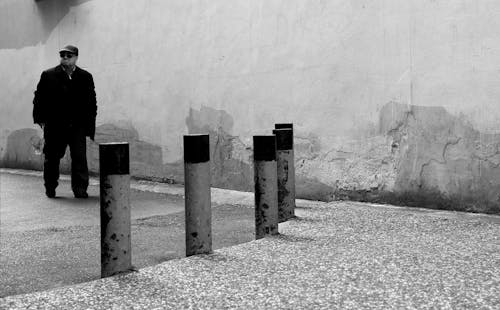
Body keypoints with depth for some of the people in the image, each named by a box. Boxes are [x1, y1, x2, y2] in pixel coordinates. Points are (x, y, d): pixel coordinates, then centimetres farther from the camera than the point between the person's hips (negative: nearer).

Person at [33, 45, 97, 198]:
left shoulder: (85, 77, 8)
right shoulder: (48, 75, 5)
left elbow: (91, 103, 9)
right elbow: (39, 98, 6)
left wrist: (90, 126, 3)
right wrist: (40, 119, -4)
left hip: (77, 126, 0)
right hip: (54, 126, 0)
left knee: (80, 157, -9)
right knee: (52, 157, 9)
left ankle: (80, 189, -3)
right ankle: (50, 188, 25)